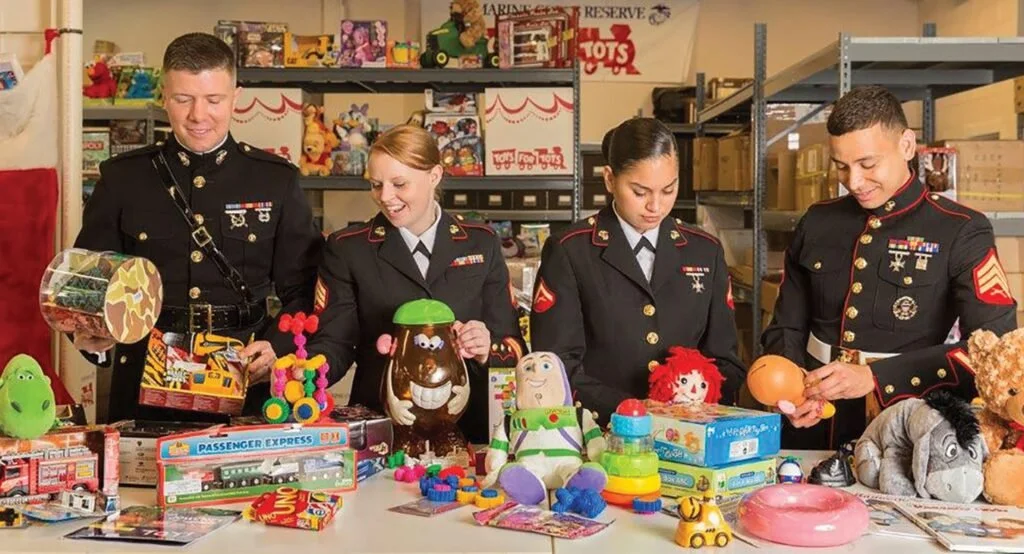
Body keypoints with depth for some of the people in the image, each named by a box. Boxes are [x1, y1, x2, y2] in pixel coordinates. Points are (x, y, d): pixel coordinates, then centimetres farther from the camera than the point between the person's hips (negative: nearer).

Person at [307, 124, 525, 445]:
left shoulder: (482, 244, 10)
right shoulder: (347, 249, 8)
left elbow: (511, 343, 11)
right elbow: (333, 343, 4)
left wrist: (486, 351, -10)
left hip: (468, 427, 1)